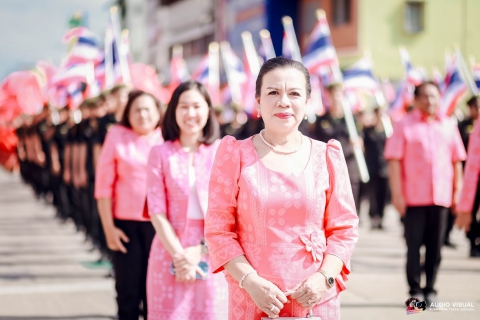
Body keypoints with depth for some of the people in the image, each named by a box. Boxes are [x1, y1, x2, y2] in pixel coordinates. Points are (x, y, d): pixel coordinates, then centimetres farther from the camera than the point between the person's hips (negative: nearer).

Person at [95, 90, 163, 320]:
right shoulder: (117, 136, 2)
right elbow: (104, 185, 3)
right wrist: (109, 227, -1)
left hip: (158, 225, 0)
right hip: (126, 225, 0)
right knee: (128, 292, 4)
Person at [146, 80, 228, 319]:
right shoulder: (161, 154, 3)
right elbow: (157, 212, -1)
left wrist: (200, 251, -8)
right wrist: (179, 255, -10)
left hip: (211, 253, 0)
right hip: (170, 252, 0)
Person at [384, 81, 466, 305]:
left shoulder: (449, 126, 12)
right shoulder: (405, 126, 0)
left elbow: (456, 161, 14)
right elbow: (394, 161, -5)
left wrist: (457, 191, 8)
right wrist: (397, 194, -10)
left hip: (441, 197, 3)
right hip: (413, 197, -3)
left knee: (435, 246, 5)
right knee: (413, 245, -1)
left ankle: (430, 290, 14)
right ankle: (415, 291, 7)